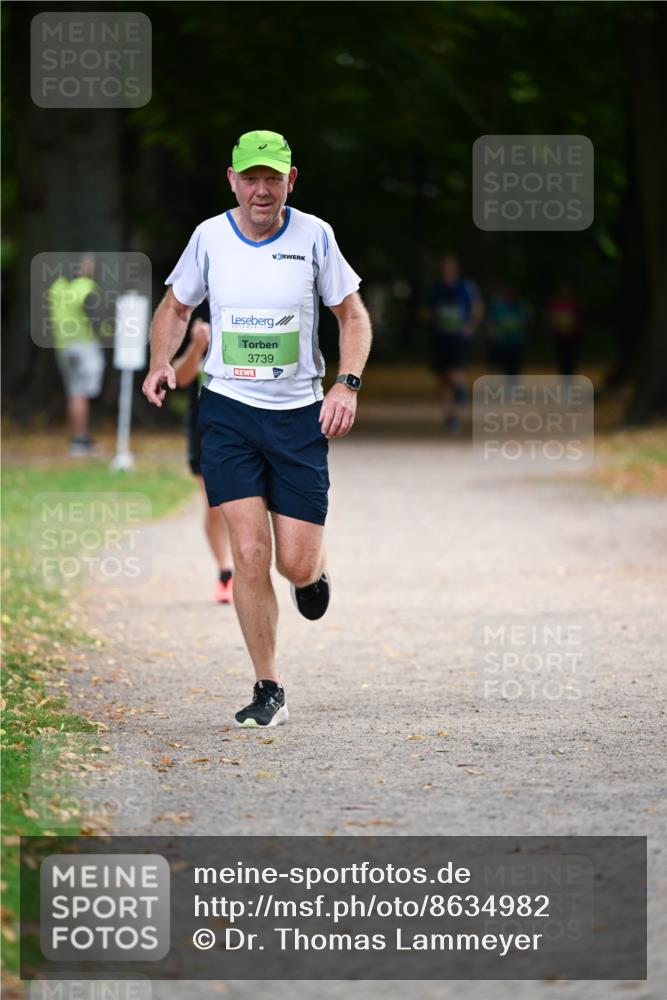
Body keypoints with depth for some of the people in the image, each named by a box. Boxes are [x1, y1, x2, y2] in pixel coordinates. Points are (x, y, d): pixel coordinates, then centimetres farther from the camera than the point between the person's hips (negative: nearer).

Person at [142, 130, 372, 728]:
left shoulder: (314, 236, -4)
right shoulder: (209, 237, -2)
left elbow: (354, 316, 5)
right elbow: (176, 307, 15)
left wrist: (347, 385, -9)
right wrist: (161, 362, -2)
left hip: (300, 414, 0)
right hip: (228, 410, 0)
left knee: (296, 564, -3)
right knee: (250, 555, -10)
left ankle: (316, 568, 37)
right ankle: (268, 692, 2)